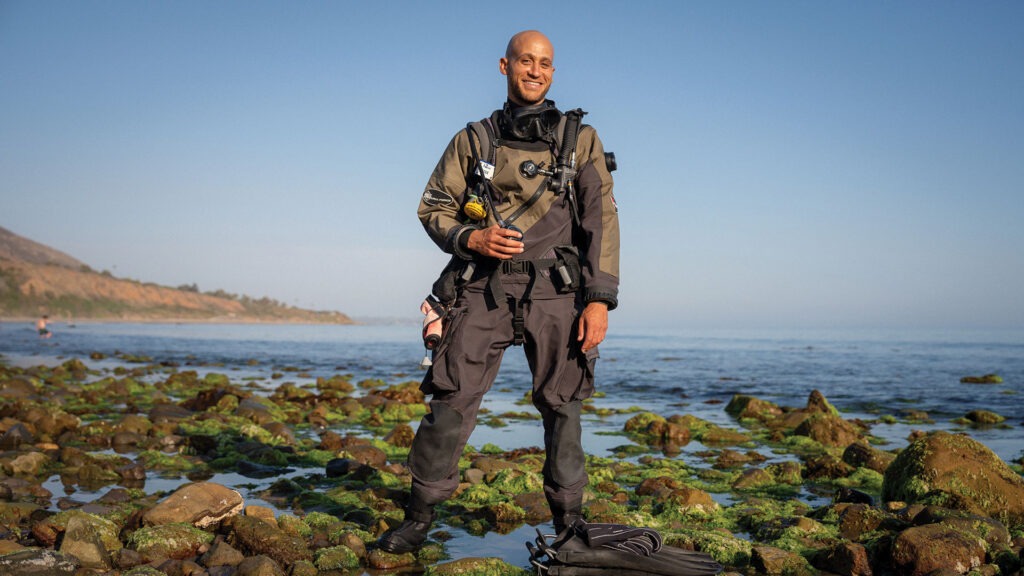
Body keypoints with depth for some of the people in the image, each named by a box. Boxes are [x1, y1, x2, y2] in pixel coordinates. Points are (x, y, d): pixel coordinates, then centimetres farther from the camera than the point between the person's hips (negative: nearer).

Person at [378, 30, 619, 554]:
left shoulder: (581, 140, 10)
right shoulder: (472, 141, 13)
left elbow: (601, 220, 4)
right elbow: (433, 207, 13)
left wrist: (599, 299, -5)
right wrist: (472, 238, -8)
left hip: (555, 292, 0)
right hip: (484, 289, 1)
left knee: (562, 408, 2)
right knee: (451, 400, -4)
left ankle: (569, 525, 16)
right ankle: (418, 519, 8)